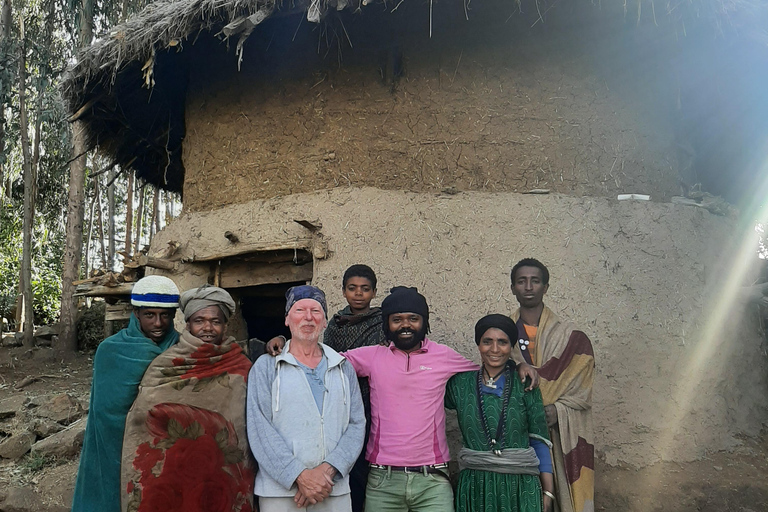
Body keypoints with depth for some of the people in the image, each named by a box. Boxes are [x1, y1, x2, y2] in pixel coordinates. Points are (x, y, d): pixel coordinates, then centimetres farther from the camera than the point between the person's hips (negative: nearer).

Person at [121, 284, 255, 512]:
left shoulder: (241, 369, 0)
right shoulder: (164, 366, 1)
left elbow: (253, 428, 5)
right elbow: (141, 423, 4)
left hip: (222, 479, 0)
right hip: (170, 477, 0)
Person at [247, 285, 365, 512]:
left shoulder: (343, 368, 9)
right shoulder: (266, 366, 2)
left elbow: (356, 424, 2)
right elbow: (260, 428, -7)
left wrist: (327, 469, -13)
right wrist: (300, 476, -16)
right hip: (280, 491, -2)